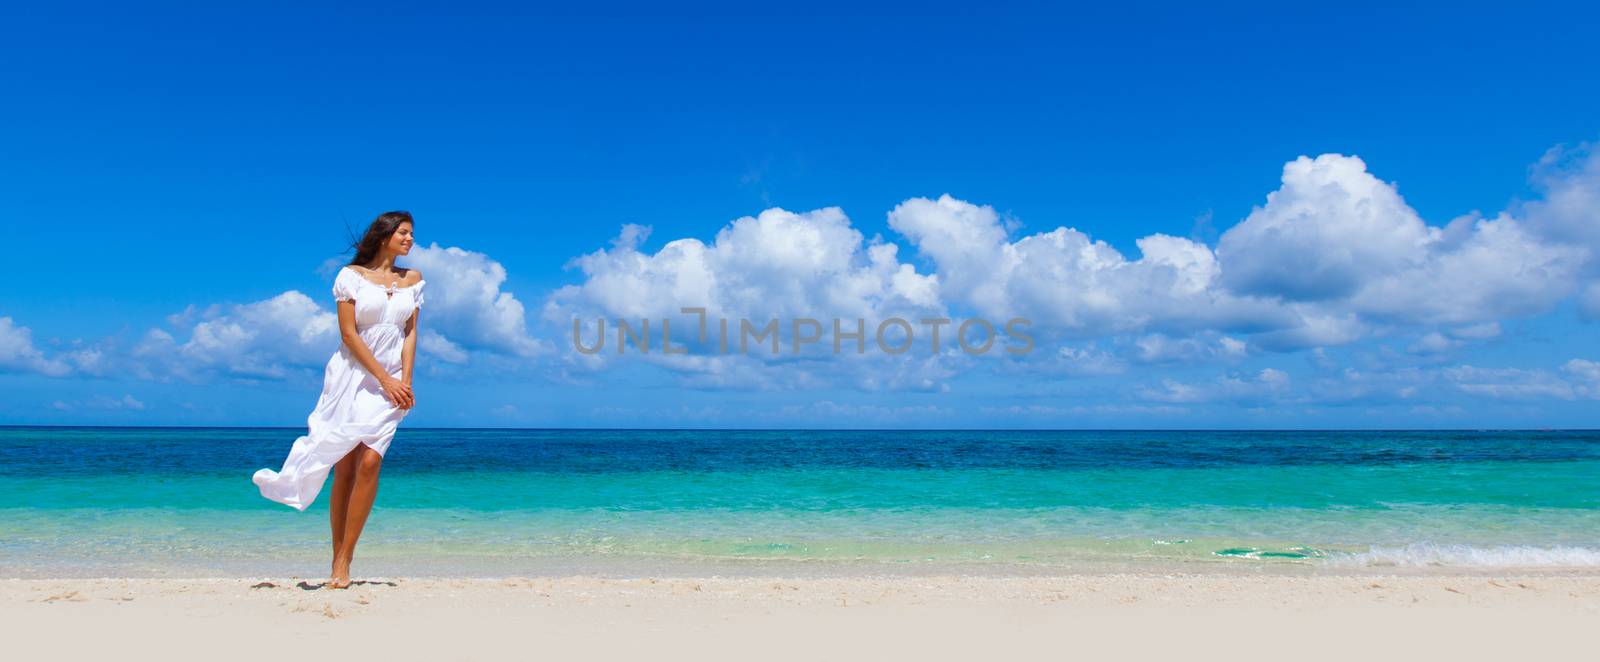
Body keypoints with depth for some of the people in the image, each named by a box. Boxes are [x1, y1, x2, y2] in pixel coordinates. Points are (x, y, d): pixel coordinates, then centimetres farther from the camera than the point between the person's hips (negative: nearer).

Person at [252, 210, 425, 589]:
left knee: (369, 462, -15)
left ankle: (344, 563, -10)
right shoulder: (351, 275, 0)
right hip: (351, 375, -2)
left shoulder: (412, 280, 11)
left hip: (392, 382, 2)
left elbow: (411, 333, 9)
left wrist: (406, 382, -4)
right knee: (344, 470, -2)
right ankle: (336, 562, 7)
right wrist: (385, 379, -10)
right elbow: (348, 333, -6)